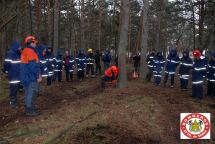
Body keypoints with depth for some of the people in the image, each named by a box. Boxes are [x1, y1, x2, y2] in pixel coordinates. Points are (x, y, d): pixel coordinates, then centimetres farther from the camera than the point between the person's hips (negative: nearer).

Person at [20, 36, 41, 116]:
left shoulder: (25, 51, 16)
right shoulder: (30, 51, -16)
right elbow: (33, 65, -22)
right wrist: (38, 76, -17)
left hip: (27, 76, 11)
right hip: (31, 76, -11)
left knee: (28, 93, 17)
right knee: (31, 93, -4)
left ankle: (28, 108, 26)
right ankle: (30, 110, 2)